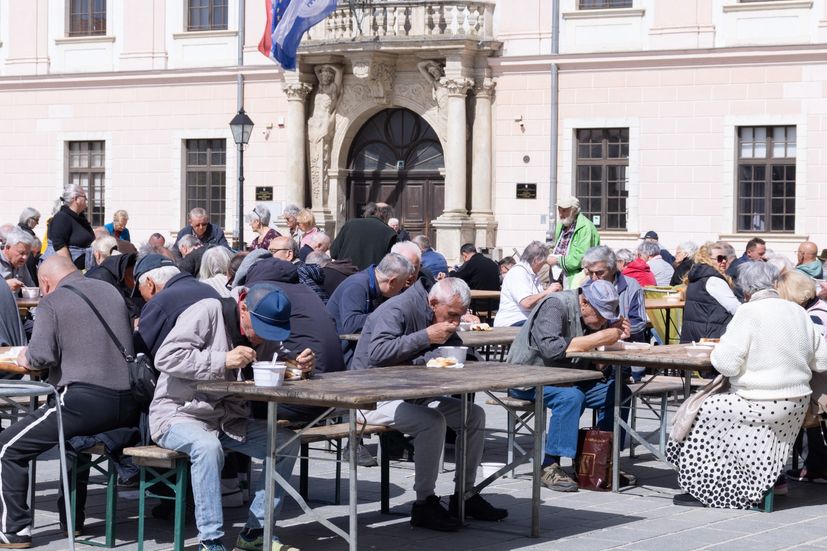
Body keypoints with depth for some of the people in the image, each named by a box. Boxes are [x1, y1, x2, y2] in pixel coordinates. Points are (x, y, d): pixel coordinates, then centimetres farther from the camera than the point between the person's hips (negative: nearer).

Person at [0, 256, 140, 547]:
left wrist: (25, 358, 10)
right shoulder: (111, 291, 18)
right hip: (127, 405, 7)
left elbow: (41, 356, -14)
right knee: (74, 435, 37)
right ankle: (72, 519, 39)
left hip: (85, 402, -7)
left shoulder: (51, 302, -1)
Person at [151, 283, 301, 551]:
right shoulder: (209, 311, -15)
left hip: (227, 418, 7)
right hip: (179, 414, -7)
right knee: (208, 447, -37)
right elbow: (165, 357, -23)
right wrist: (222, 360, -26)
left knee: (286, 443, -8)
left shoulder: (265, 332, 8)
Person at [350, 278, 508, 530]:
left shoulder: (441, 318, 9)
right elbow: (378, 353, -32)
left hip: (413, 394, 9)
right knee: (432, 421, -33)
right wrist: (426, 337, -29)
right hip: (375, 397, -9)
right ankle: (424, 504, -22)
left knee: (474, 415, 0)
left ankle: (466, 495, 8)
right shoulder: (397, 310, -18)